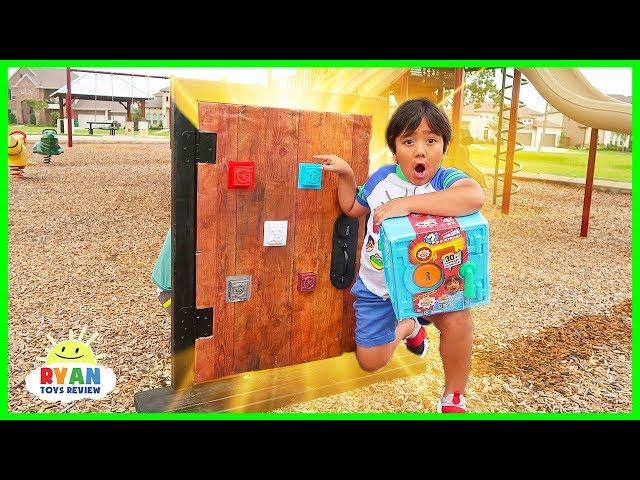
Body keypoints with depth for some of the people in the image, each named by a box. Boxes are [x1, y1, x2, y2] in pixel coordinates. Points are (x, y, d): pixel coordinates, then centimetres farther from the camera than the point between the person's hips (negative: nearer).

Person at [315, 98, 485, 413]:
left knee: (456, 317, -33)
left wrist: (406, 203, -45)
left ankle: (454, 398, -3)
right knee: (370, 362, 9)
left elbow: (474, 196, -45)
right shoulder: (383, 177, -5)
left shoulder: (446, 179, -19)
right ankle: (408, 326, 43)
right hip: (376, 286, 4)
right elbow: (352, 208, 14)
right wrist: (345, 174, -4)